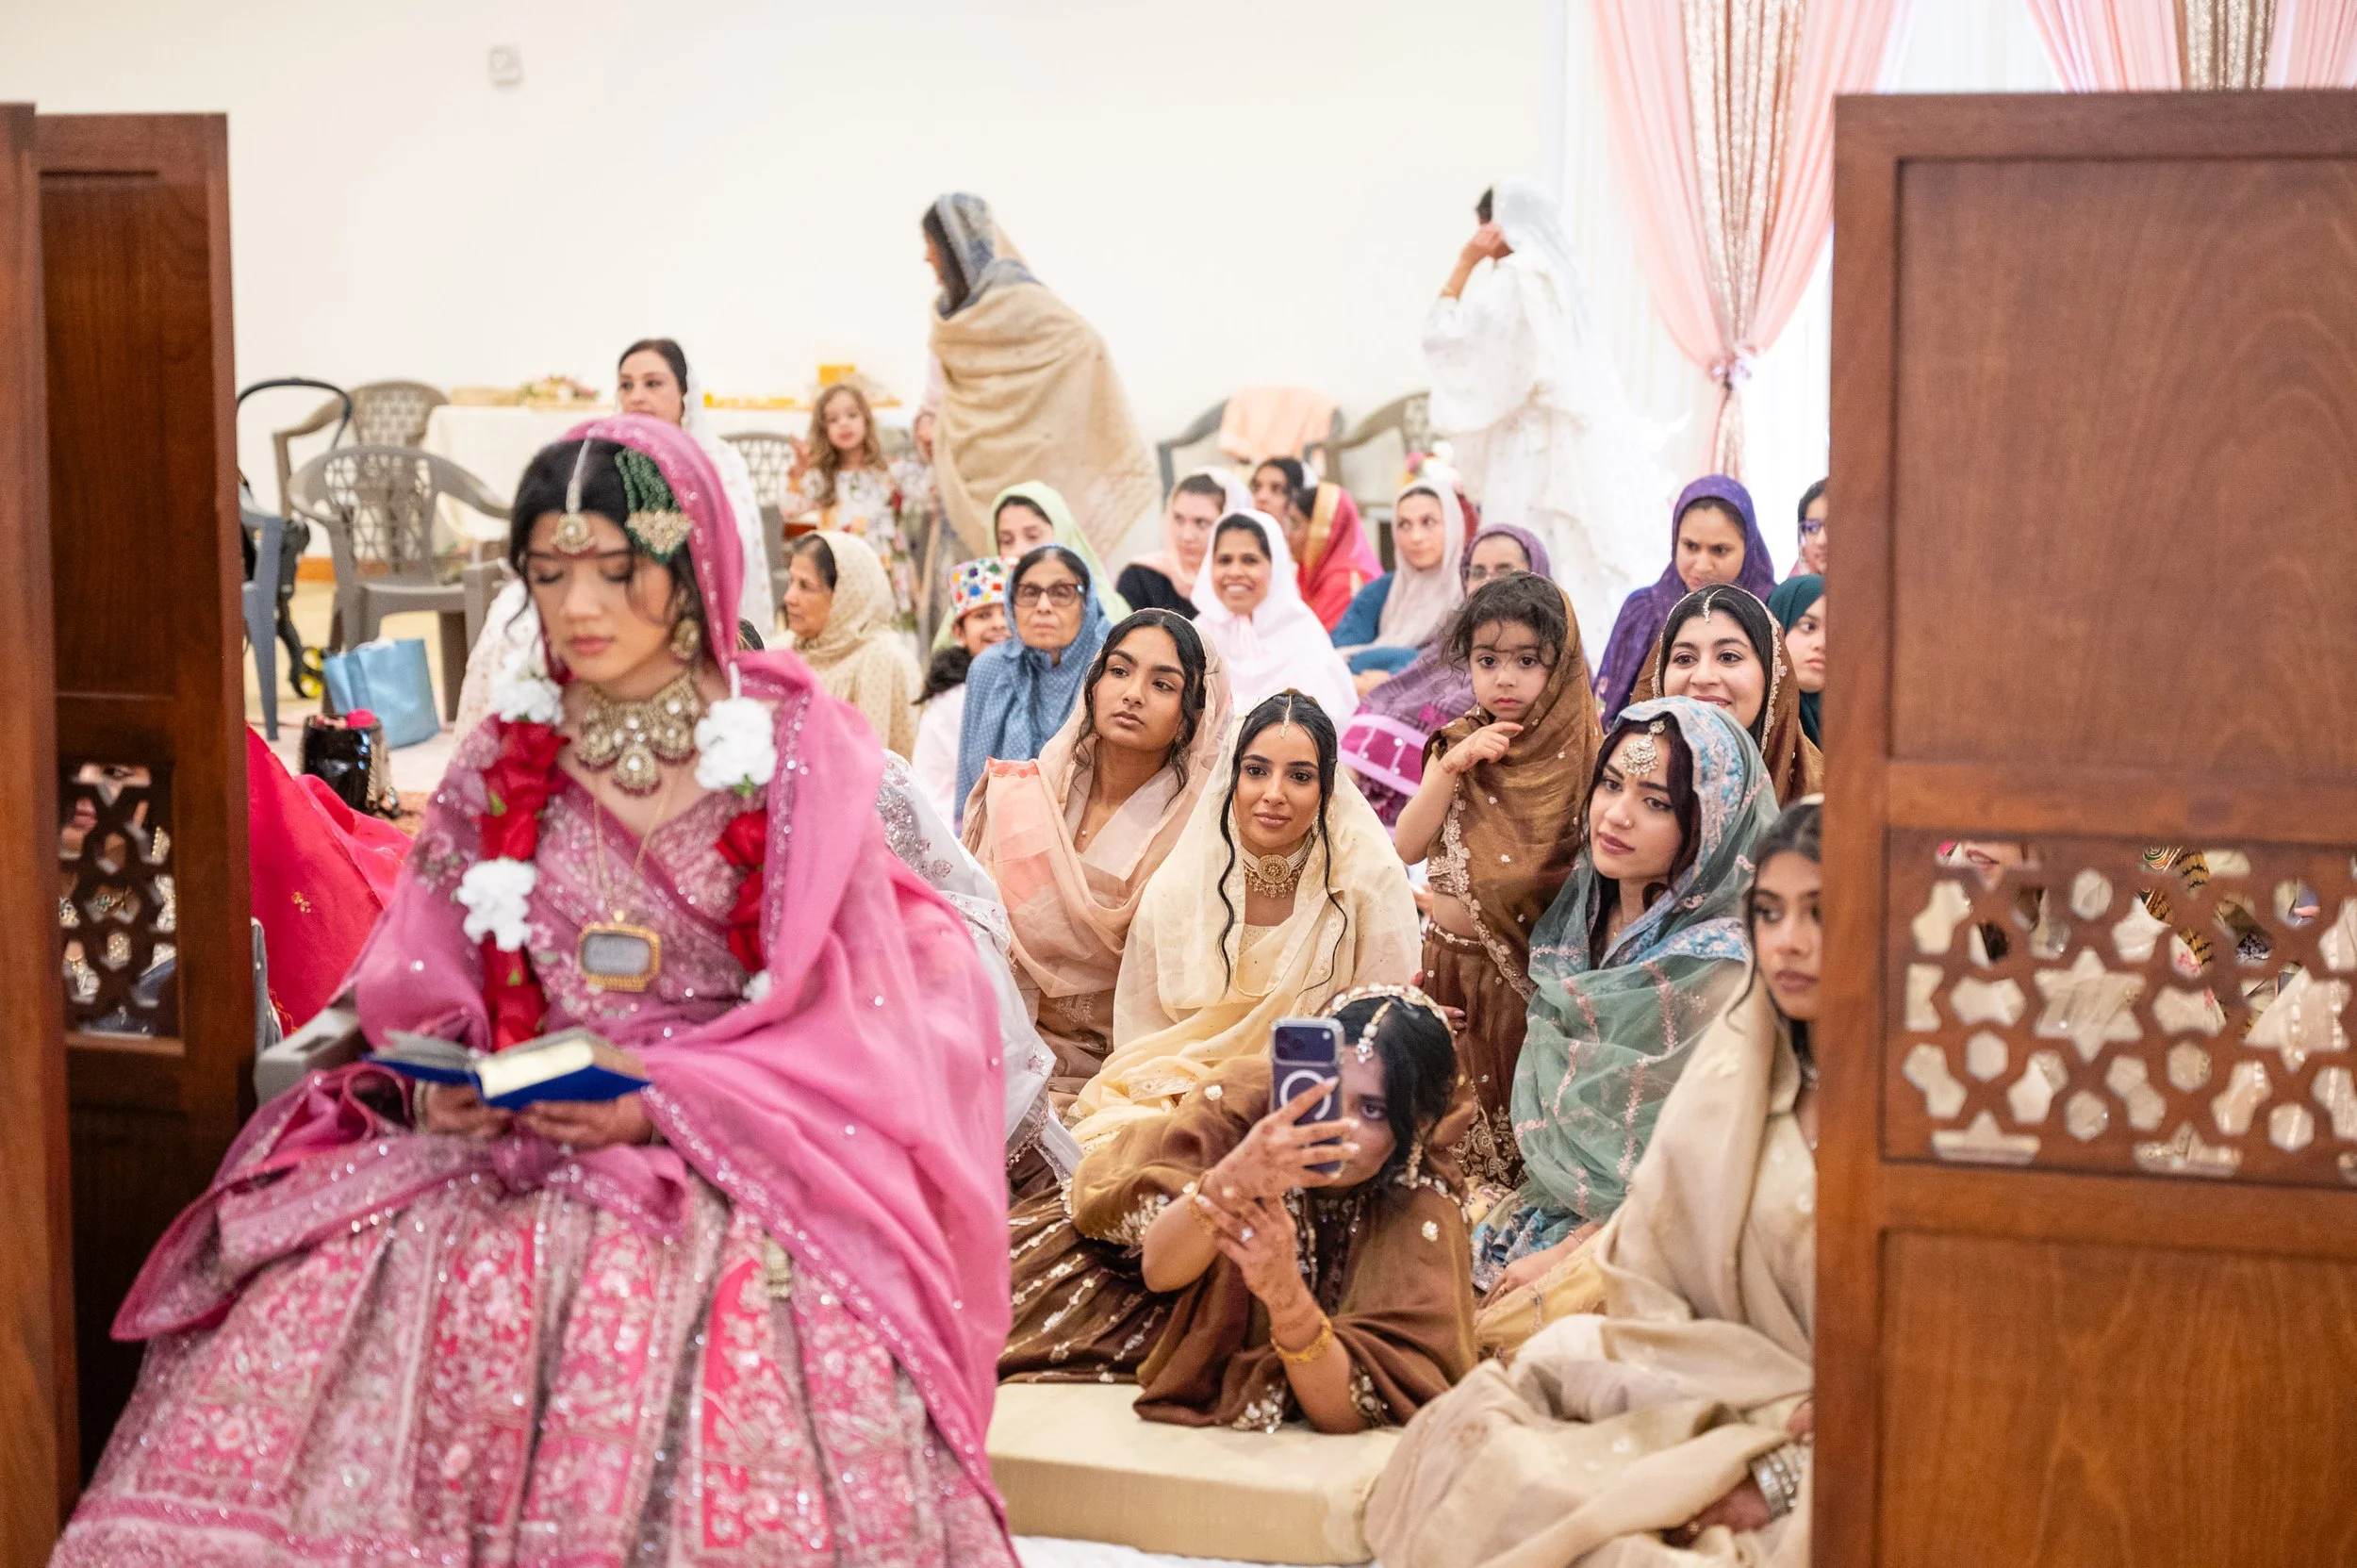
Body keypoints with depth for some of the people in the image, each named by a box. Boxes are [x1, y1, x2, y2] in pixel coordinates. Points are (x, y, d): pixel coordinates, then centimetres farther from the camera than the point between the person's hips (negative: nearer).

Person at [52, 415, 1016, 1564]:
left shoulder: (797, 753, 1)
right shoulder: (503, 760, 11)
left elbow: (840, 1009, -1)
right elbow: (427, 991, 13)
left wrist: (667, 1102, -15)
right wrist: (440, 1081, -10)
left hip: (737, 1144, -2)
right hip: (509, 1137, 3)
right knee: (308, 1293, -24)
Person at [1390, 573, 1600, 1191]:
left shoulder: (1579, 754, -8)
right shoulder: (1457, 744, 3)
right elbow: (1407, 848, -5)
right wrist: (1452, 767, -15)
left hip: (1530, 973, -3)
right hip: (1449, 959, 3)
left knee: (1518, 1112, 4)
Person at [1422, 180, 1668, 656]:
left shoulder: (1515, 277, -10)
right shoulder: (1561, 276, 15)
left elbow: (1444, 336, -11)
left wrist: (1465, 264, -5)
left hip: (1530, 456, -9)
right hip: (1578, 453, 9)